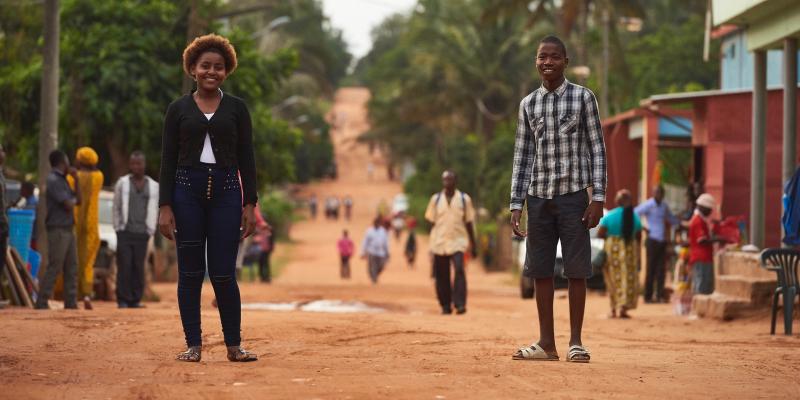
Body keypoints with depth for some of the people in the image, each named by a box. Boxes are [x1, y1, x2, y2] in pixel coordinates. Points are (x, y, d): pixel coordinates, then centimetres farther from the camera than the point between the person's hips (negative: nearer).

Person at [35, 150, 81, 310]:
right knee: (54, 268, -9)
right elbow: (68, 204, -19)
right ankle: (41, 303, -7)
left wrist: (76, 180, 8)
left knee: (71, 268, 8)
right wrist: (73, 199, 4)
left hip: (68, 229, 9)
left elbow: (78, 201, 16)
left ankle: (71, 303, 10)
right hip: (58, 229, -9)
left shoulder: (62, 180, 16)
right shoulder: (53, 180, -13)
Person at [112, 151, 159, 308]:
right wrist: (118, 228, 5)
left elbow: (154, 210, 14)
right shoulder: (122, 183, 6)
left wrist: (150, 230, 8)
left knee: (139, 268, 0)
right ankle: (123, 300, -3)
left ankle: (136, 300, 6)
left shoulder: (153, 186, 9)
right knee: (124, 267, -6)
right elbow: (116, 208, 10)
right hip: (125, 232, -1)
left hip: (142, 234, 1)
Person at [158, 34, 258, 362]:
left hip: (226, 191, 0)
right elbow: (168, 161, 4)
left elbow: (247, 159, 6)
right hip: (187, 190, 0)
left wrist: (250, 204, -1)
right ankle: (193, 345, 8)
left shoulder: (236, 108, 7)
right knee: (190, 273, 2)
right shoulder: (178, 109, 6)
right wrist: (165, 207, -4)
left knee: (223, 273, -2)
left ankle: (234, 345, 7)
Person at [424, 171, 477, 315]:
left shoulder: (464, 199, 7)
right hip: (439, 242, 2)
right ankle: (445, 306, 14)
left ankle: (460, 303, -20)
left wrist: (473, 244, 10)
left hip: (458, 241, -2)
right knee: (442, 275, 2)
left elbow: (468, 222, 10)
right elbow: (431, 221, 11)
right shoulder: (436, 199, 9)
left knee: (459, 269, -20)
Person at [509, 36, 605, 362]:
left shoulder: (583, 98, 1)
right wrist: (516, 204, 6)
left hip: (573, 194, -3)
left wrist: (598, 198, -8)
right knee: (540, 270, 4)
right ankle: (546, 344, 10)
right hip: (538, 197, 3)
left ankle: (576, 342, 3)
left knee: (576, 270, -2)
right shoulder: (528, 104, 10)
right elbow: (522, 155, 12)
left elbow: (597, 149, 0)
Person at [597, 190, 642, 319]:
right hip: (631, 250, 1)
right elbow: (639, 236, 4)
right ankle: (623, 307, -4)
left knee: (614, 279, 7)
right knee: (628, 279, 7)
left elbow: (599, 234, -8)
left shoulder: (609, 216, -7)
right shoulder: (634, 217, 0)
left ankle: (613, 309, 6)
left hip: (613, 250, -1)